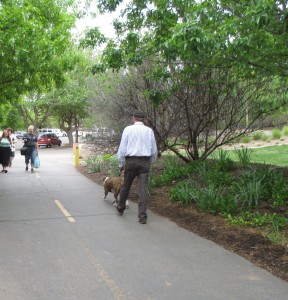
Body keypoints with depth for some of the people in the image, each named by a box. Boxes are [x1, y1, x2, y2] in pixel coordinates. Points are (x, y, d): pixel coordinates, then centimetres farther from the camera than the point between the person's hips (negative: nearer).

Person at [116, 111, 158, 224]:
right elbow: (154, 151, 11)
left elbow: (122, 148, -1)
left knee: (126, 186, 15)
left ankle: (120, 208, 34)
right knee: (143, 188, -2)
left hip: (131, 161, -1)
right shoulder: (149, 130, 7)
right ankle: (142, 216, -3)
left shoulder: (128, 129, 1)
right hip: (145, 162, 1)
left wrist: (121, 164, 8)